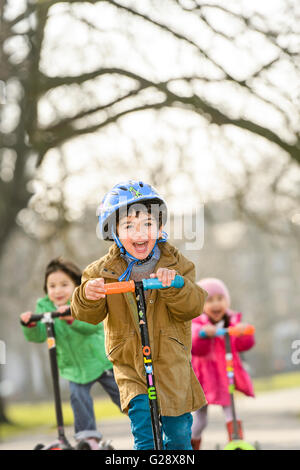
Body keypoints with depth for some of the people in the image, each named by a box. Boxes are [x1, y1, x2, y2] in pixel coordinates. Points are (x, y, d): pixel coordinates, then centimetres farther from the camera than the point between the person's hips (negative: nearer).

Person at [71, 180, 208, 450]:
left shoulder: (176, 263, -3)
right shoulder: (105, 271, -4)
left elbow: (193, 307, -13)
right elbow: (89, 315, -10)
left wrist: (173, 284, -33)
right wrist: (88, 296, -33)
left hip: (172, 364, 1)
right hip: (130, 366, -1)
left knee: (179, 432, 8)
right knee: (145, 433, -16)